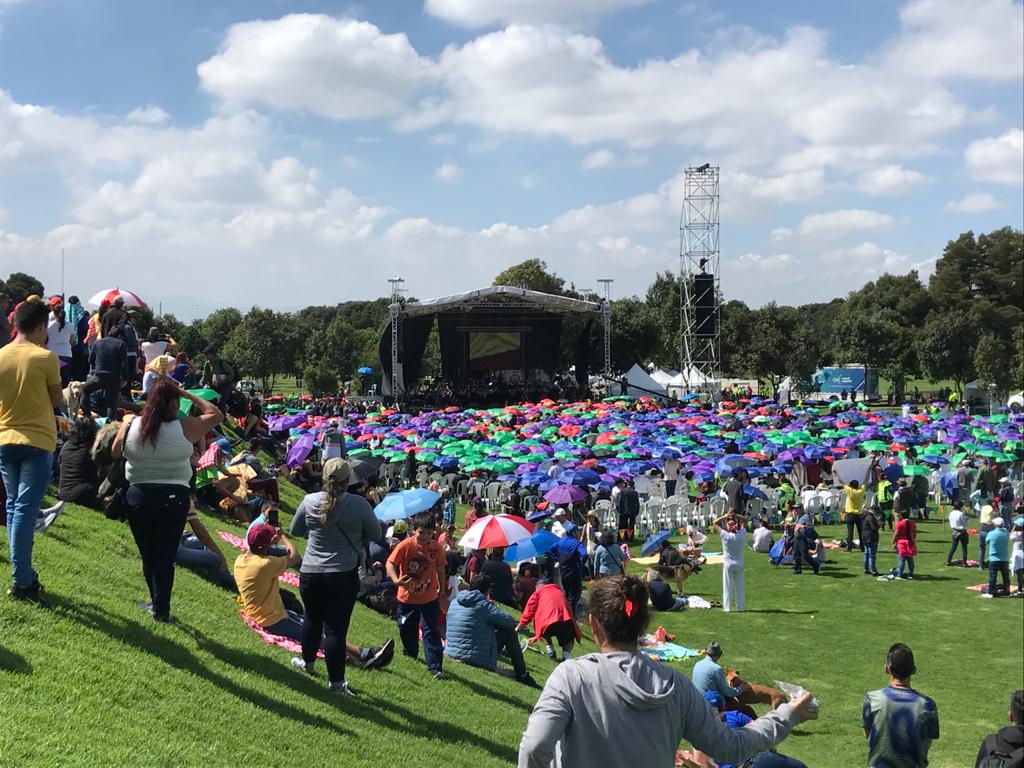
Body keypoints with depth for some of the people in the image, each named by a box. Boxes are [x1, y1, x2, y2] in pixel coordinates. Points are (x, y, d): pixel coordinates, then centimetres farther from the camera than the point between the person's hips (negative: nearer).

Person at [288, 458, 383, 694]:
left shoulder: (310, 501, -4)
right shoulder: (359, 504, -11)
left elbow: (295, 531, 12)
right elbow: (376, 535, 3)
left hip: (310, 574, 3)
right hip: (343, 575, -3)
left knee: (312, 618, 23)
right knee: (336, 627, 2)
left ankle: (308, 661, 44)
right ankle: (336, 681, 8)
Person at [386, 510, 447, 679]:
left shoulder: (437, 548, -9)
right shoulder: (405, 546, -17)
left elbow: (440, 569, 5)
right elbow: (390, 563, -16)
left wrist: (441, 592, 14)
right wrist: (396, 580, -35)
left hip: (430, 599, 0)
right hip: (407, 598, 0)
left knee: (431, 632, -7)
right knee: (407, 631, 16)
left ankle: (435, 668, -5)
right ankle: (410, 656, 41)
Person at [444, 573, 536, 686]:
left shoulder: (454, 603, 7)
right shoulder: (483, 605, -13)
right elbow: (510, 621, -7)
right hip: (478, 660, -8)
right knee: (509, 631, 4)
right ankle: (522, 675, 12)